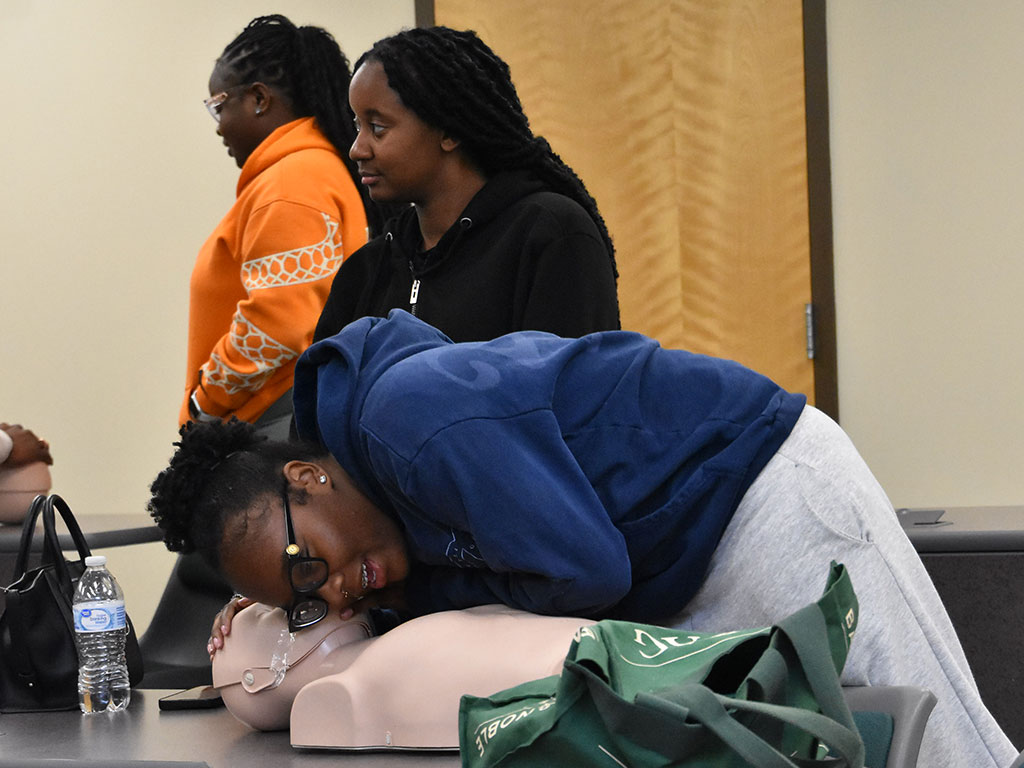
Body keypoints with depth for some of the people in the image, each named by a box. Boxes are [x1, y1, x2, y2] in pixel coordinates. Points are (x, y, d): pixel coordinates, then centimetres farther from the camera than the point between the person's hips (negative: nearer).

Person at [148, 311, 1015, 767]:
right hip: (695, 574, 10)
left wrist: (415, 589, -13)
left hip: (767, 486, -9)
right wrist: (273, 607, 2)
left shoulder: (414, 412, -28)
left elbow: (585, 573, -29)